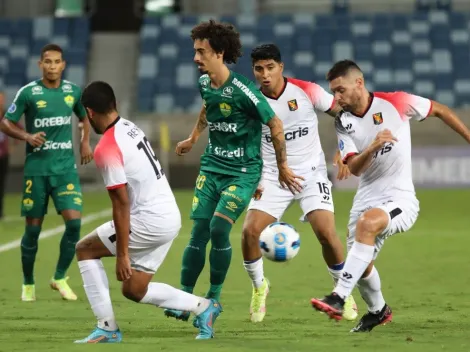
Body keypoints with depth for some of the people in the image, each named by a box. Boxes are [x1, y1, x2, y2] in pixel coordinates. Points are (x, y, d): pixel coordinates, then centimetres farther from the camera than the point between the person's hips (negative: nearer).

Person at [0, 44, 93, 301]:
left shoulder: (73, 91, 4)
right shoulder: (28, 93, -6)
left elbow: (85, 117, 24)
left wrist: (85, 141, 9)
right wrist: (27, 136, -17)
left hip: (66, 167, 2)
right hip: (36, 167, -2)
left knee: (74, 221, -13)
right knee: (33, 228, 2)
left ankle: (60, 278, 5)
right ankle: (28, 284, 20)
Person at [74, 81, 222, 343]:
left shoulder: (106, 149, -17)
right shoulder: (130, 127, 10)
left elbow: (121, 204, -19)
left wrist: (122, 254, -16)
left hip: (149, 222, -9)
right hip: (172, 216, 9)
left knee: (85, 249, 6)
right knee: (134, 290, 17)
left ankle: (108, 328, 3)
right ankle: (204, 307, 15)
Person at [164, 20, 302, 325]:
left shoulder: (242, 90, -21)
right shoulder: (204, 83, 1)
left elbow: (276, 124, -12)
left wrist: (282, 167, -4)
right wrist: (193, 138, 34)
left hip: (243, 171, -6)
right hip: (212, 166, 6)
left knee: (219, 227, -19)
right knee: (199, 231, -3)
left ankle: (214, 297, -2)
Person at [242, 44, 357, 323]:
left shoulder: (306, 91, -9)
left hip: (311, 173, -2)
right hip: (273, 177, 2)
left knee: (326, 232, -17)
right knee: (250, 231, -14)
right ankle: (259, 286, 13)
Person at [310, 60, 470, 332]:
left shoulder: (396, 103, -9)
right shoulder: (344, 123, 2)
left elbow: (439, 110, 5)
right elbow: (354, 168, -8)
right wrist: (372, 147, -27)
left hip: (400, 198, -6)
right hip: (367, 198, 6)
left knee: (366, 222, -35)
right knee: (362, 268, 7)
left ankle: (338, 299, -38)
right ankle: (378, 311, 40)